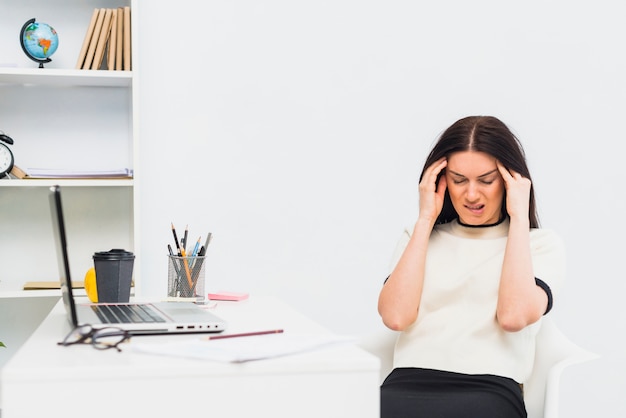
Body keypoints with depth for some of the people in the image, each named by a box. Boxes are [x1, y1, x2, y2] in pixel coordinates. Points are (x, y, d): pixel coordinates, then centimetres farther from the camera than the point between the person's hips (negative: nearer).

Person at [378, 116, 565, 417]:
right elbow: (395, 316, 1)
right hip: (408, 383, 2)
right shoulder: (420, 237, 19)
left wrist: (519, 217, -1)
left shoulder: (541, 244, 12)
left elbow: (513, 316, -9)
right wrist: (425, 219, 6)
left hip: (489, 389, -2)